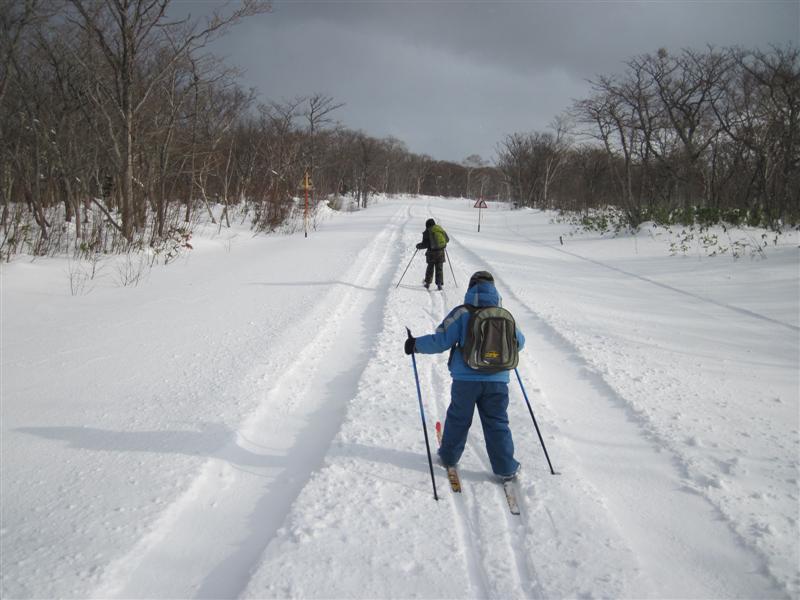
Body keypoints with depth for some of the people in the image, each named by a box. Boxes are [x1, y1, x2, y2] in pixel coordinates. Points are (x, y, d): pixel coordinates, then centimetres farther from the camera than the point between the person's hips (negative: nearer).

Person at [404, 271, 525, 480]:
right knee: (497, 423, 11)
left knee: (458, 418, 17)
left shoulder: (462, 313, -9)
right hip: (497, 380, 2)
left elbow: (441, 340, -13)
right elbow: (518, 341, 15)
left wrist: (416, 344, 1)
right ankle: (505, 467, 14)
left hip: (465, 379, -2)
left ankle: (449, 456, 32)